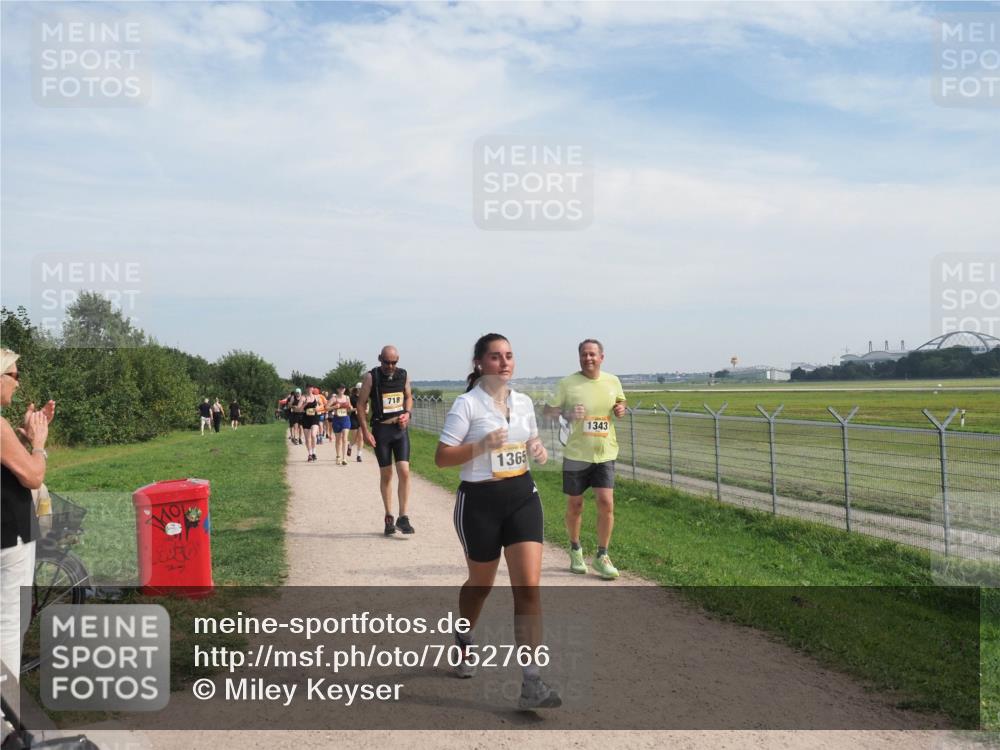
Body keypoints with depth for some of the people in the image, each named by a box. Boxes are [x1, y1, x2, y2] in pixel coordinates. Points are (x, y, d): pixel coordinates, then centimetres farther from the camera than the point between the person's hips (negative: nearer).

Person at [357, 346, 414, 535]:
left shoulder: (404, 375, 2)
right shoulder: (371, 377, -7)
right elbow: (361, 404, -4)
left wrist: (407, 413, -3)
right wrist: (365, 430, -11)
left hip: (400, 429, 2)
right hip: (380, 430, -2)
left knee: (404, 471, -8)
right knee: (386, 474, 6)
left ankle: (403, 517, -1)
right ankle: (389, 517, 18)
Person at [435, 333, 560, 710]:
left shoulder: (524, 402, 6)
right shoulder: (467, 404, -10)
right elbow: (442, 457, -12)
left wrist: (539, 450, -1)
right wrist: (482, 445, -25)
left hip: (522, 496, 4)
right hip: (479, 501, -3)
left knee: (529, 586, -9)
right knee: (481, 584, 15)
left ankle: (531, 682, -6)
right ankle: (464, 642, 48)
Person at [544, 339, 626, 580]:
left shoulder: (613, 382, 4)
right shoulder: (567, 383, -5)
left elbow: (620, 402, 21)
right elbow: (548, 410, -1)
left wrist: (620, 409, -3)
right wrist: (567, 413, -21)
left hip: (605, 453, 2)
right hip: (576, 453, -1)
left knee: (606, 503, -7)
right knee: (575, 506, 10)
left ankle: (602, 556, 8)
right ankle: (575, 550, 33)